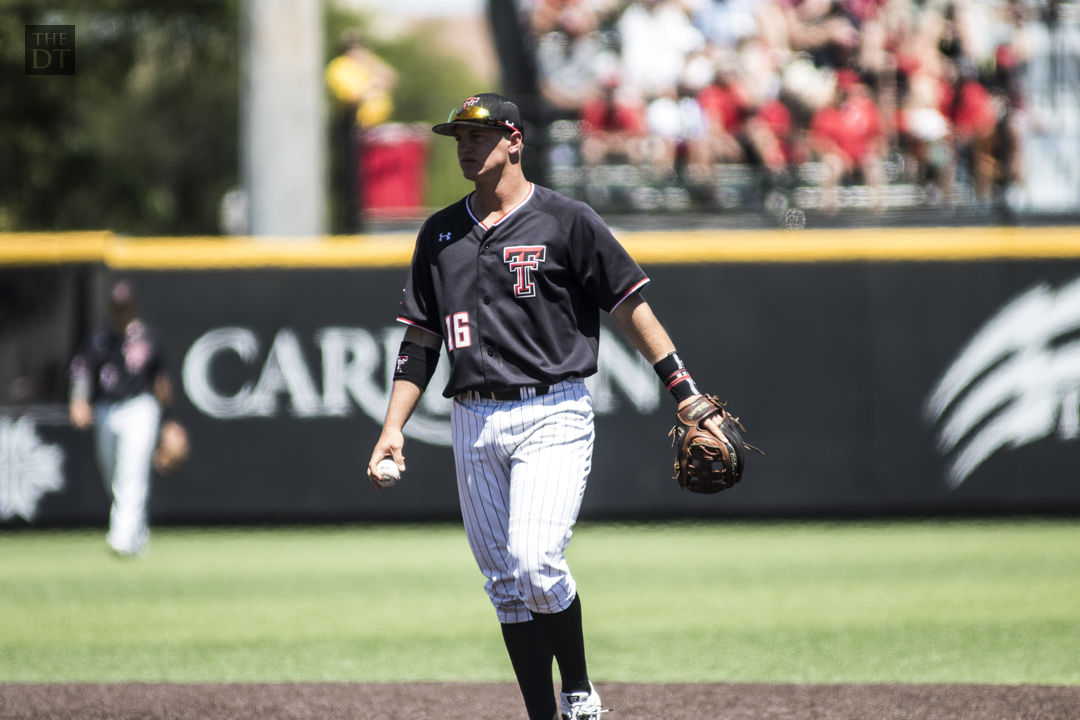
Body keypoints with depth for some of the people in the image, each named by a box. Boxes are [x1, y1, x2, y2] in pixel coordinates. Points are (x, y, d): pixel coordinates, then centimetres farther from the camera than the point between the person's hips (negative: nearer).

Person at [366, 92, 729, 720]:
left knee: (537, 563, -19)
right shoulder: (440, 234, 13)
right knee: (506, 582, 4)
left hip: (552, 415, -5)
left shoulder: (567, 221, -2)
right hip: (473, 425, 5)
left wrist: (688, 395, -10)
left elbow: (633, 309, -3)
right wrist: (393, 428, 7)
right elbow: (420, 340, 16)